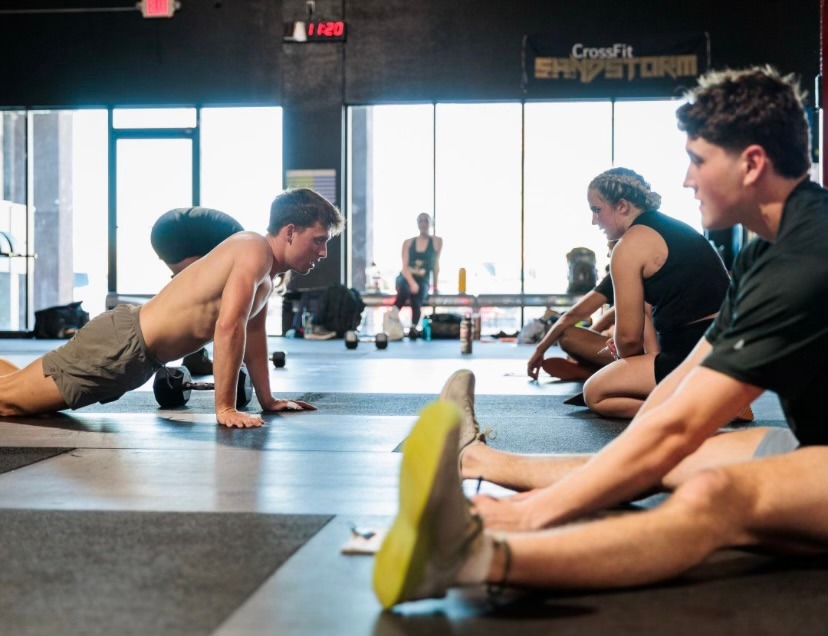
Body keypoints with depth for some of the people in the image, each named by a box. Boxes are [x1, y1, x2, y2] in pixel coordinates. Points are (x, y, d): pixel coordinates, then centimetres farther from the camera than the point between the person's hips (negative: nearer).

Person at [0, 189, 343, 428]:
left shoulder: (266, 269, 11)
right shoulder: (255, 251, -19)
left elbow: (253, 333, 22)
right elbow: (228, 327, -28)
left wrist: (267, 400, 22)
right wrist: (224, 408, -25)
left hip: (137, 355, 9)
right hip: (122, 342, -9)